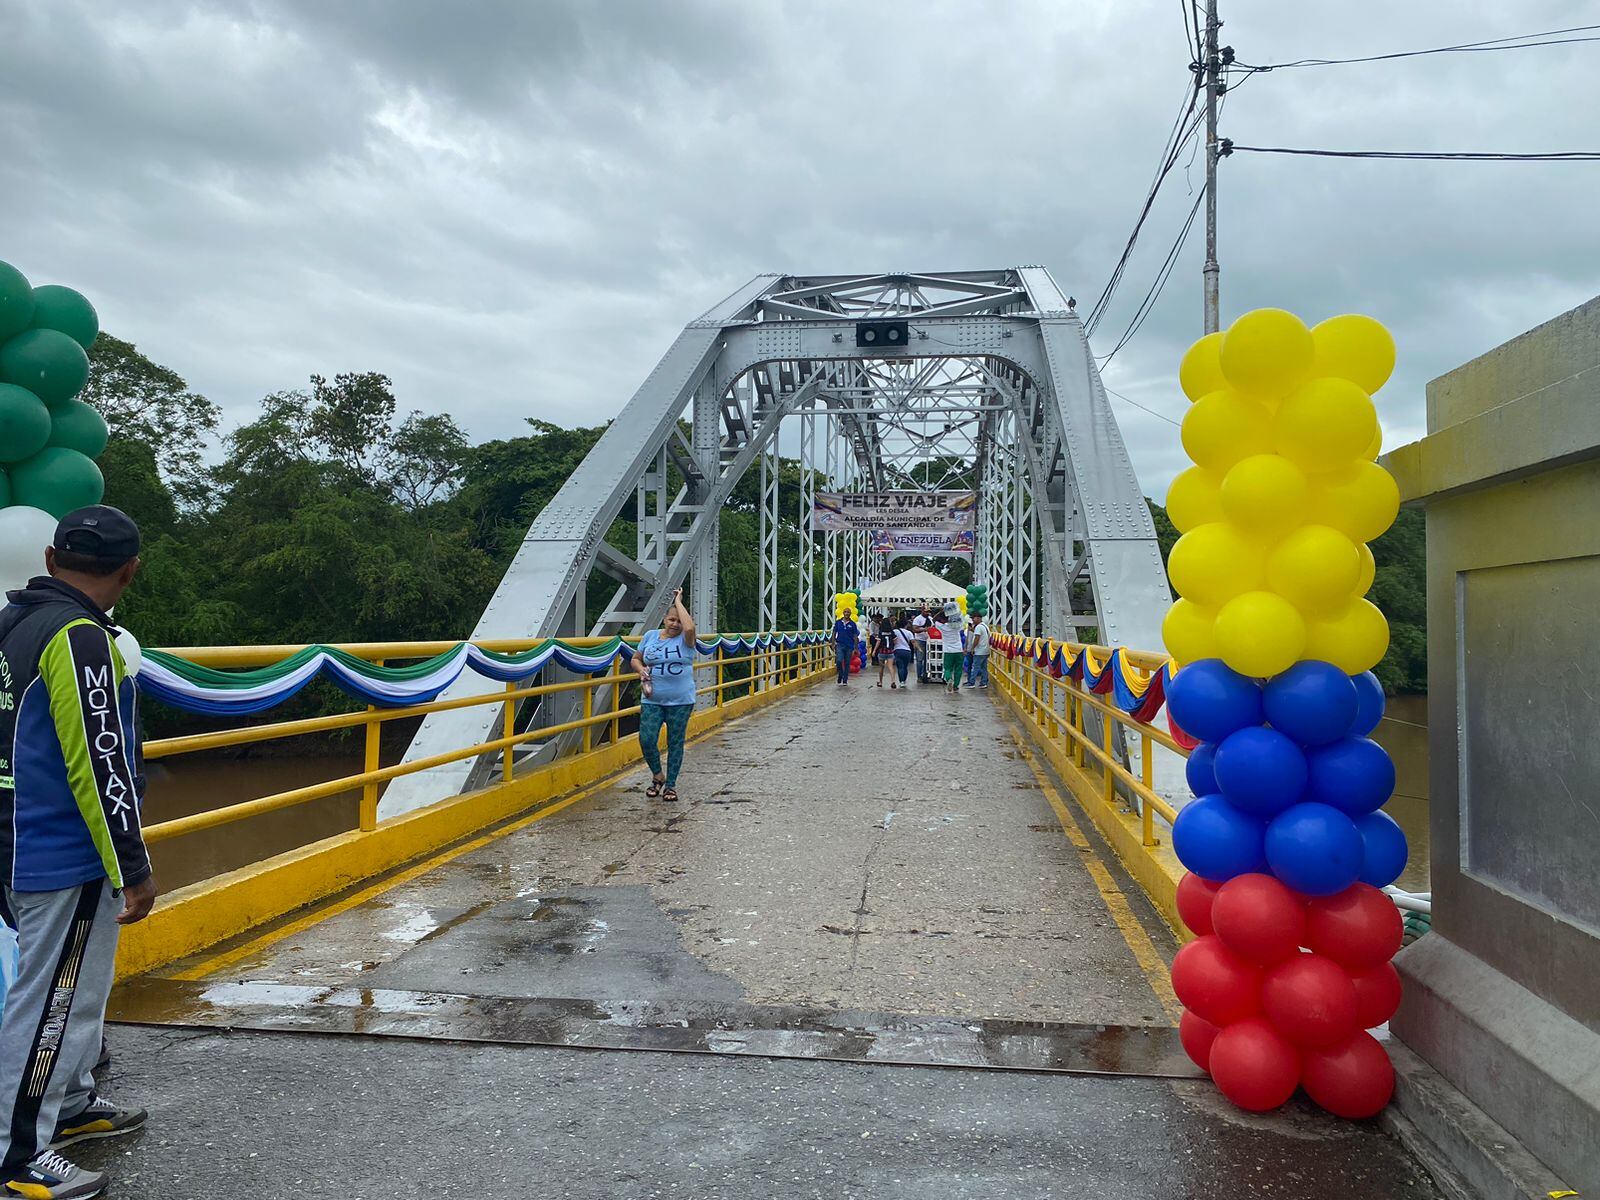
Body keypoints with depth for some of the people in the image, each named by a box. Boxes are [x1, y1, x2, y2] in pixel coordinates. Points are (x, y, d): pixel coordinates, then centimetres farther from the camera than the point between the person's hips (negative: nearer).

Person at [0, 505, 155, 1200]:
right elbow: (100, 766, -23)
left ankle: (70, 1106, 37)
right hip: (66, 862, -9)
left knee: (78, 986, 22)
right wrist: (133, 868, -17)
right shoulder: (77, 637, -21)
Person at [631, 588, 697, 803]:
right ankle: (657, 776, 19)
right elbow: (635, 659, 17)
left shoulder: (685, 639, -3)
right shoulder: (650, 636, 7)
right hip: (652, 701, 2)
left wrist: (678, 602, -16)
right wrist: (641, 670, -7)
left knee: (675, 742, 7)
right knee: (646, 740, -6)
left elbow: (690, 627, -28)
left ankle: (671, 784, 21)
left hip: (681, 702, -2)